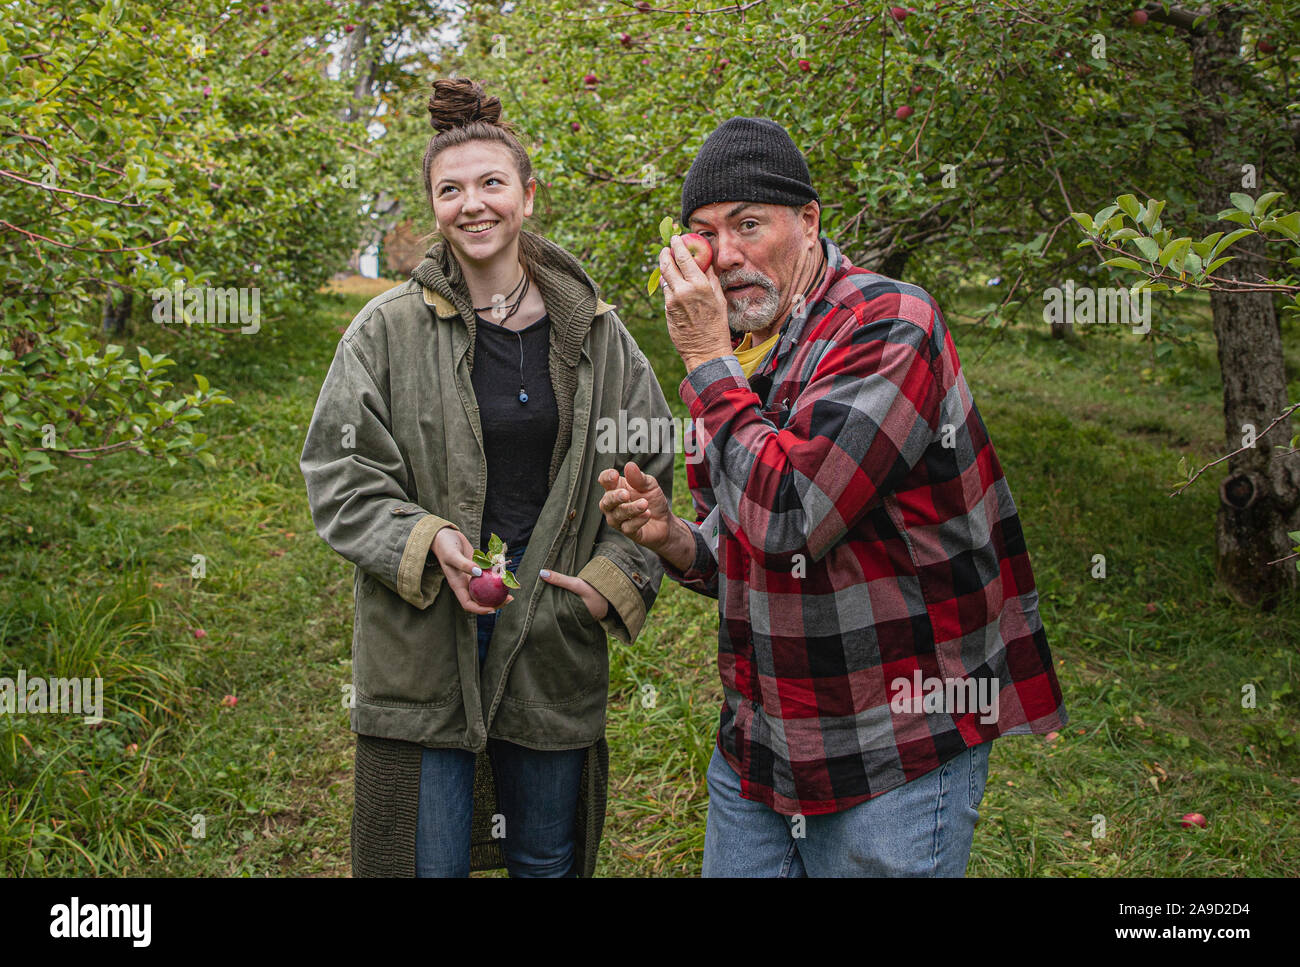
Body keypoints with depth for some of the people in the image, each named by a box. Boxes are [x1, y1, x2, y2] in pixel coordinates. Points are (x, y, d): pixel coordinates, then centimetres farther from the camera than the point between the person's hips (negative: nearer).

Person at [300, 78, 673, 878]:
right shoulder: (390, 329, -2)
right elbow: (339, 475, -2)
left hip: (553, 640, 2)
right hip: (424, 646, -2)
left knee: (548, 861, 17)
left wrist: (617, 576, -4)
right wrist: (426, 541, -18)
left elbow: (652, 467, 10)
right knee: (431, 861, 7)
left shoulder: (595, 331, 4)